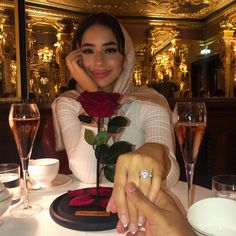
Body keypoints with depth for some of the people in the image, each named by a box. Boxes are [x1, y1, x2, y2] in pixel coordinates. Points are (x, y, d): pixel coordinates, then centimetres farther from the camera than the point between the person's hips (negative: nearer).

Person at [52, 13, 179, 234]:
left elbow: (171, 173, -23)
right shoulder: (67, 104, -3)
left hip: (137, 206, 0)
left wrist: (154, 152, -44)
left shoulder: (150, 102, -7)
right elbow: (87, 174, -18)